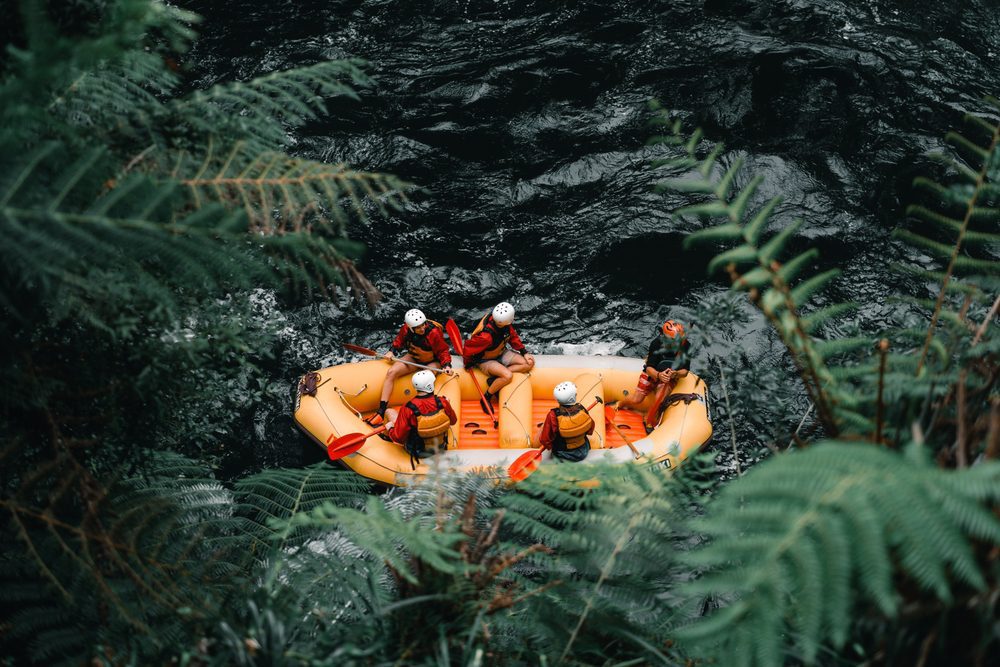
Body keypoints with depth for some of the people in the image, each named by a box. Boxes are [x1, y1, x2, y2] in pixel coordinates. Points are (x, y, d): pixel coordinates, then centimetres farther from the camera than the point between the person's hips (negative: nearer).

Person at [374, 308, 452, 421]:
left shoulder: (434, 332, -29)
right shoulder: (406, 329, -16)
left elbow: (443, 351, -16)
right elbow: (399, 341, 8)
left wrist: (447, 365, -30)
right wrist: (392, 352, -5)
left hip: (433, 362, -4)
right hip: (413, 357, 4)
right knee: (391, 373, -15)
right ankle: (381, 412, -15)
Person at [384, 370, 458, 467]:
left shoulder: (407, 410, -31)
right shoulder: (442, 402, -23)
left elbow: (398, 438, -24)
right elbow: (453, 421, -3)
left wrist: (390, 428, -2)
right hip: (439, 447, 3)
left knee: (389, 411, 14)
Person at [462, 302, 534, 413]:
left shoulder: (507, 323, -17)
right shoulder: (486, 335, -37)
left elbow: (513, 337, 3)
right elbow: (469, 348, -24)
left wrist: (524, 353, -2)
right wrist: (468, 364, -7)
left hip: (501, 353, 7)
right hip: (485, 360, -7)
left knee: (529, 364, -7)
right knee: (507, 376, -31)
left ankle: (495, 379, -6)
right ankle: (485, 399, -9)